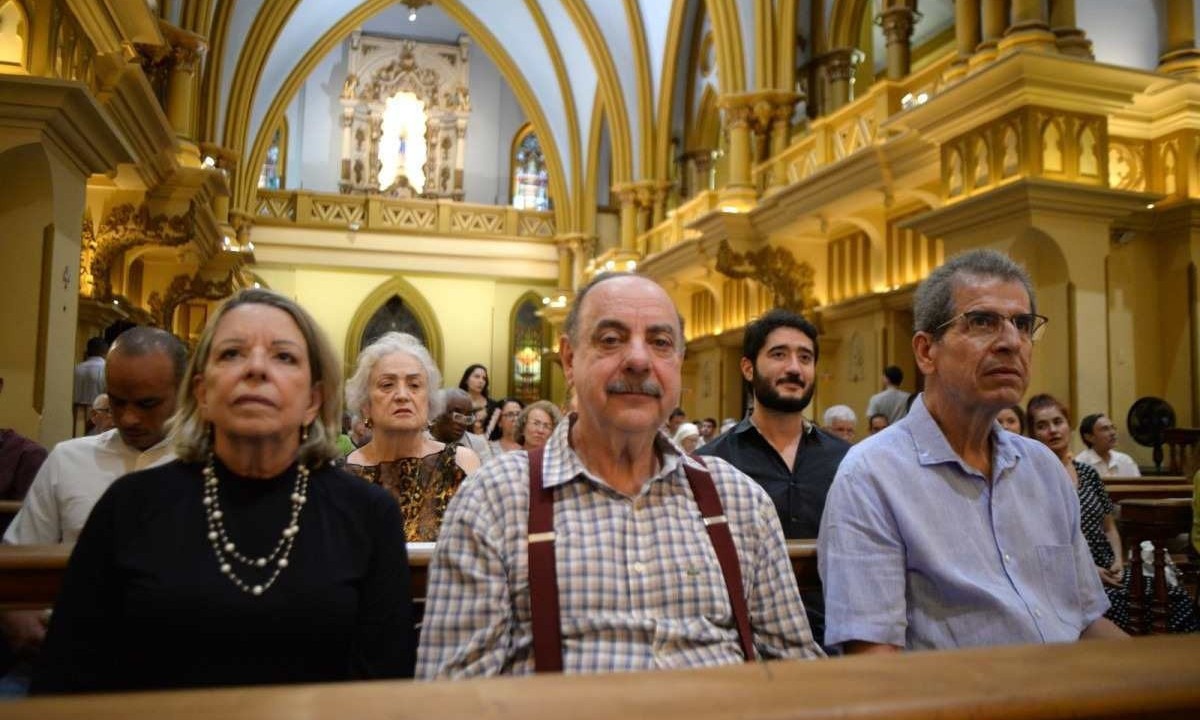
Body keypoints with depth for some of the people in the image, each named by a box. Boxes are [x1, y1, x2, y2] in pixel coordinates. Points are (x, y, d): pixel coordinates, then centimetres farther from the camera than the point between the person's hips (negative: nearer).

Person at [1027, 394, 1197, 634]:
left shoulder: (1088, 473, 14)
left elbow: (1109, 528, 20)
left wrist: (1118, 561, 1)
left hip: (1108, 571, 6)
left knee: (1179, 598, -16)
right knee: (1119, 604, -33)